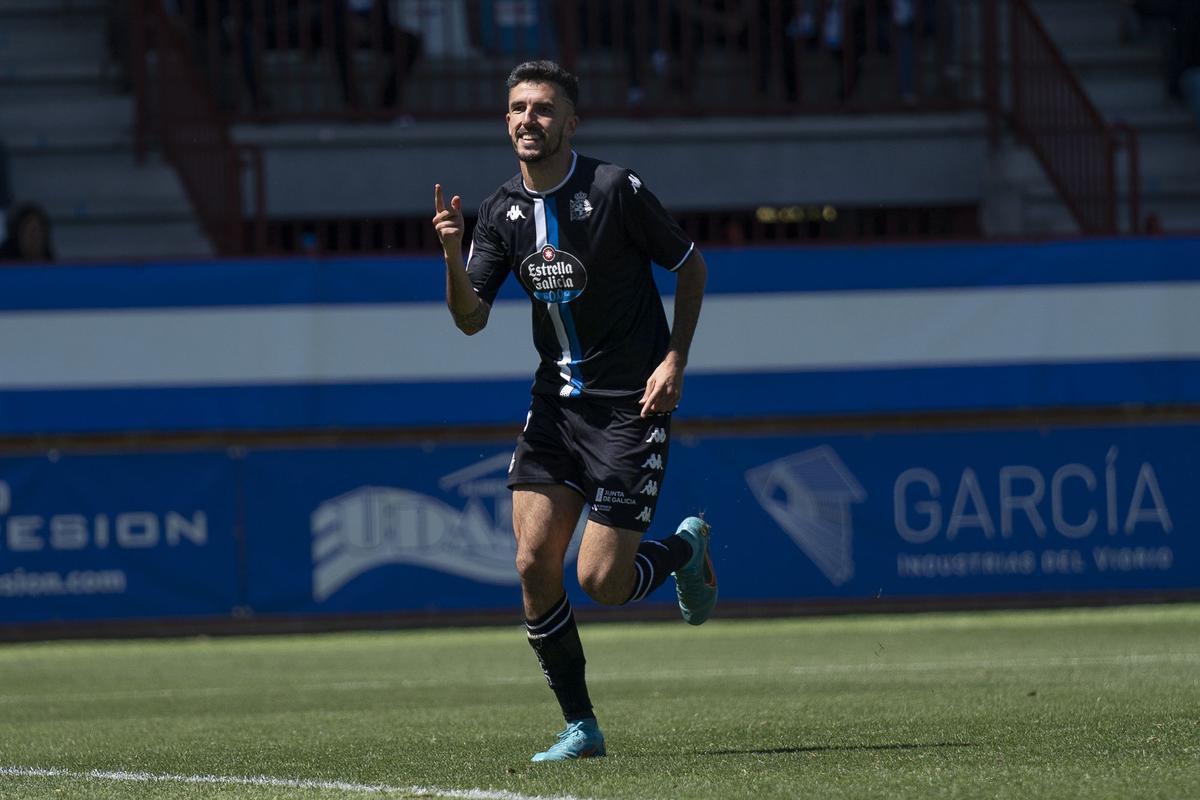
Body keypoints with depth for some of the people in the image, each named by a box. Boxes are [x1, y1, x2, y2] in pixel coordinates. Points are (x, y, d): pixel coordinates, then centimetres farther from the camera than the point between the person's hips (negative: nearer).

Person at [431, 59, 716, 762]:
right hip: (556, 403, 5)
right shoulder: (502, 212, 4)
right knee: (535, 564, -8)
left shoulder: (616, 190, -12)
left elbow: (691, 265, -1)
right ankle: (581, 728, 4)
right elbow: (470, 319, 2)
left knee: (601, 582, -9)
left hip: (631, 406, -5)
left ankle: (686, 548, 24)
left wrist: (675, 360, -10)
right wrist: (453, 255, -17)